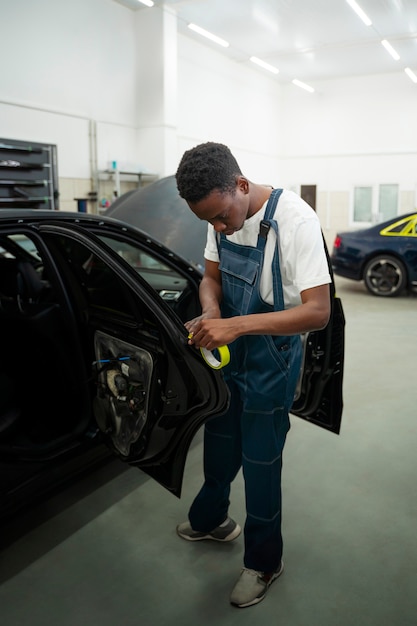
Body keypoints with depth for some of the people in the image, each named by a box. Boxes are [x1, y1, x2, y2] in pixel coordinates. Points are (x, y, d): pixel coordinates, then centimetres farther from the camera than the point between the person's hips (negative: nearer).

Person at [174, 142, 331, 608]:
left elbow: (317, 312, -30)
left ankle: (263, 562, 33)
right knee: (218, 447, 24)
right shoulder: (222, 216, -8)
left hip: (271, 360, -6)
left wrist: (236, 325, -39)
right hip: (228, 353, 6)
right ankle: (209, 521, 51)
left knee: (260, 464, 8)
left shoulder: (294, 219, -28)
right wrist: (210, 313, -17)